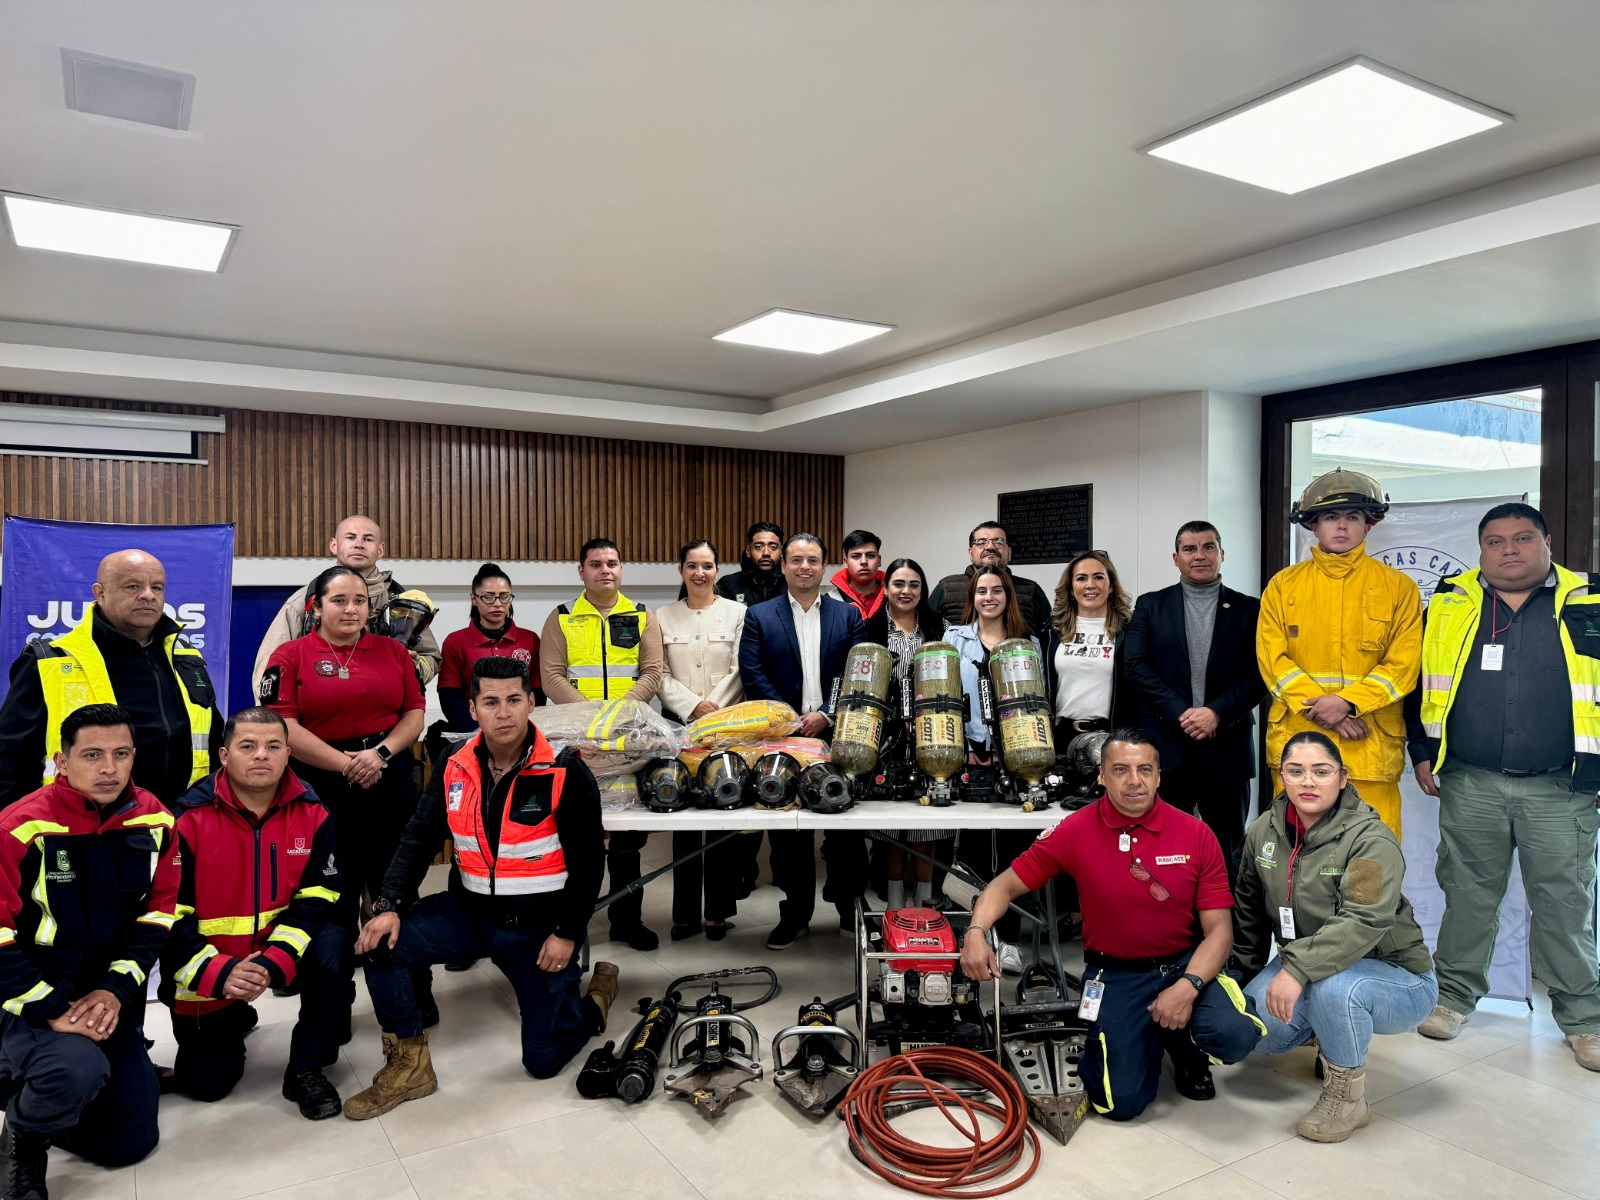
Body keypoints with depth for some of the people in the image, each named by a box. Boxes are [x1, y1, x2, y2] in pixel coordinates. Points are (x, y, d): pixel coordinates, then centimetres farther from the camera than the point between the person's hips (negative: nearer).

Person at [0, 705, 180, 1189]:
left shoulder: (153, 820, -5)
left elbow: (159, 914, -1)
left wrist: (115, 990, -14)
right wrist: (53, 1010, -22)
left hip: (111, 1003, 5)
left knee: (130, 1143, 7)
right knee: (79, 1070, -36)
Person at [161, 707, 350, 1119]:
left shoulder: (310, 813, -11)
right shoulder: (190, 819, -17)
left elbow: (317, 900, -12)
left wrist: (273, 962, -27)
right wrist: (219, 973, -26)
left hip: (281, 949, 1)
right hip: (206, 972, 0)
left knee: (333, 949, -30)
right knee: (206, 1084, 3)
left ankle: (307, 1069, -9)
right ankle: (232, 1022, 39)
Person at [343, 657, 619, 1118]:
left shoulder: (565, 773, -17)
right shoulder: (454, 768, -3)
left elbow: (589, 861, -12)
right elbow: (419, 839, 0)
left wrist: (567, 934, -13)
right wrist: (390, 905, -13)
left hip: (539, 926, -4)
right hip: (469, 909, 4)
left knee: (544, 1060, 0)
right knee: (382, 944, -17)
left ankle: (595, 999, 32)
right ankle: (409, 1067, 2)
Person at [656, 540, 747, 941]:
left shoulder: (738, 613, 3)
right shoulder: (664, 618, 10)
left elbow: (741, 671, -3)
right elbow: (660, 675, 3)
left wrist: (715, 710, -13)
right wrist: (693, 706, -10)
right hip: (680, 725, 2)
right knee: (684, 820, 4)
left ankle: (718, 911, 12)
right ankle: (685, 912, 13)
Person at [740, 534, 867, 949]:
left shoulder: (849, 615, 8)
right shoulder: (759, 616, 5)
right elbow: (753, 674, -3)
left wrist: (826, 715, -11)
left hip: (837, 733, 0)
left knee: (845, 825, 5)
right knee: (788, 829, 7)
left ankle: (849, 906, 21)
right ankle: (795, 912, 19)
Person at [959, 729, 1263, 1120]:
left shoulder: (1196, 835, -7)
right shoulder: (1075, 832, -8)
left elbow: (1219, 929, -6)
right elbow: (1007, 884, -2)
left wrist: (1188, 986, -23)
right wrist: (976, 931, -21)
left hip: (1185, 963, 1)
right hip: (1113, 974, 0)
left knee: (1235, 1034, -28)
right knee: (1123, 1102, -11)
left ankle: (1183, 1043, 10)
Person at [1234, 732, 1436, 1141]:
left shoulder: (1371, 839, -20)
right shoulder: (1263, 831, -2)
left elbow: (1365, 921, -34)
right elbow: (1249, 912, 10)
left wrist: (1299, 969, -41)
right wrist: (1247, 980, 13)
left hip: (1393, 974, -5)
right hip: (1306, 971, 6)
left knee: (1332, 986, -38)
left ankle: (1348, 1099, -10)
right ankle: (1328, 1034, 16)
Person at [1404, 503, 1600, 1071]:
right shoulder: (1450, 603, 5)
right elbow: (1419, 679, 11)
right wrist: (1423, 753, 7)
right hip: (1470, 785, 1)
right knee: (1468, 893, 11)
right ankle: (1454, 993, 25)